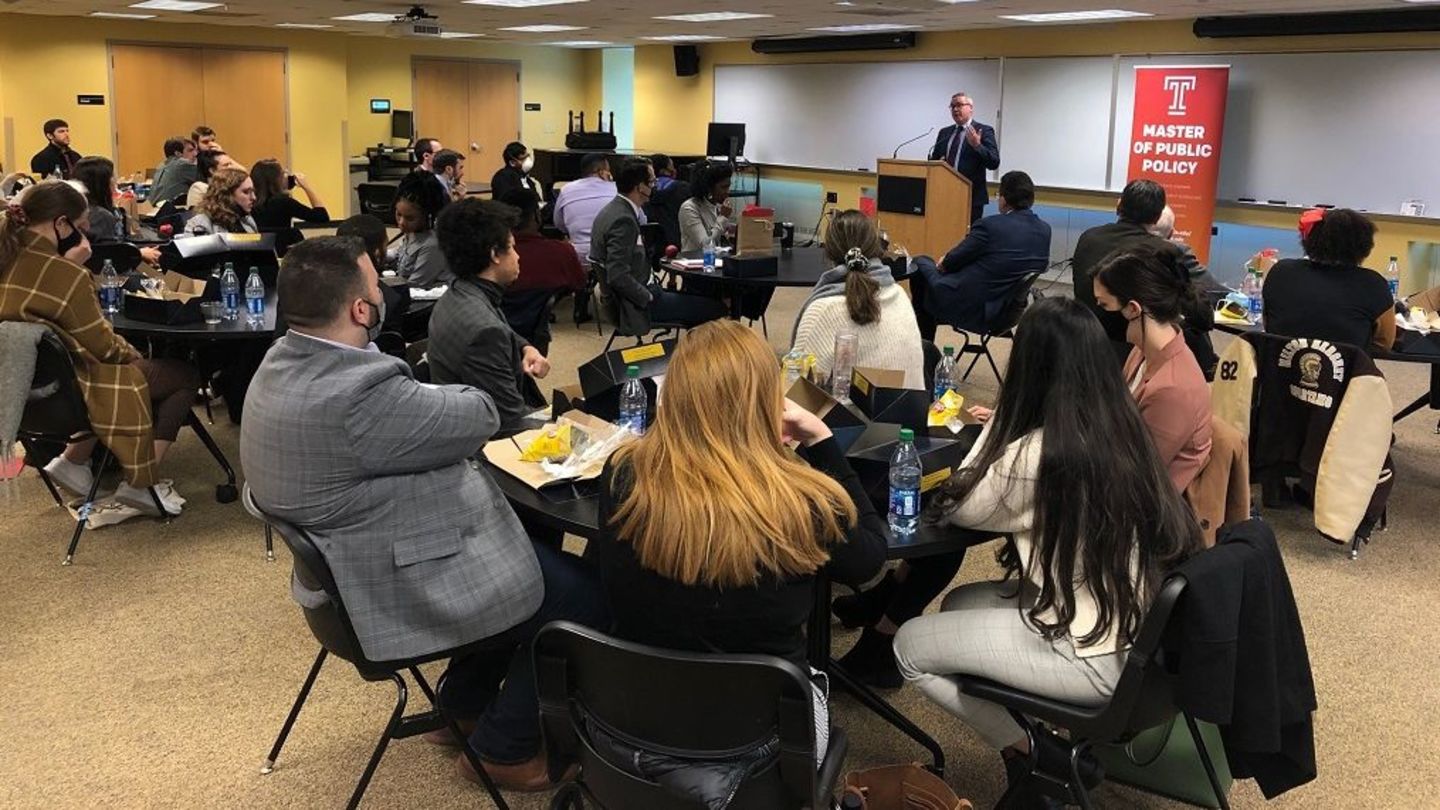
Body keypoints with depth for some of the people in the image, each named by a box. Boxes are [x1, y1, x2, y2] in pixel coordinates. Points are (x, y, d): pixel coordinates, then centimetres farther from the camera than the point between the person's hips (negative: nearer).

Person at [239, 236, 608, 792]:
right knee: (584, 595, 1)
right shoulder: (357, 393, -34)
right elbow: (480, 418, -19)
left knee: (533, 543, 26)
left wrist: (425, 398, -7)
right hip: (402, 583, -11)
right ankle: (504, 748, 18)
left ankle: (463, 708, 35)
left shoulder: (285, 362, 0)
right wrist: (442, 396, 0)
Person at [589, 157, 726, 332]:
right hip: (635, 304, -10)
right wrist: (648, 298, -16)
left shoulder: (613, 209, 7)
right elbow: (618, 276, -28)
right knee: (716, 309, -6)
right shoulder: (623, 220, -23)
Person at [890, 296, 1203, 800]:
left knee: (910, 647, 6)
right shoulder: (1121, 428, 1)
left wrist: (998, 426, 2)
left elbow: (959, 508, -3)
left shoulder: (1035, 454, -22)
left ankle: (1039, 754, 6)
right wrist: (1005, 427, 21)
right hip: (1142, 633, 8)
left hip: (1097, 655, -8)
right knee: (958, 604, 21)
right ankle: (1055, 736, 13)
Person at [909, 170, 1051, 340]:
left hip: (968, 307, -7)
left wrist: (943, 263, 15)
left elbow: (952, 261, -11)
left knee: (920, 263, 17)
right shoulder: (1044, 229, -3)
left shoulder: (990, 225, -21)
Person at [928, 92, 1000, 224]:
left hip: (971, 197, -5)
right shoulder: (944, 132, 15)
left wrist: (977, 145, -25)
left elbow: (994, 163, -10)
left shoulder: (984, 131, -2)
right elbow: (933, 161, 19)